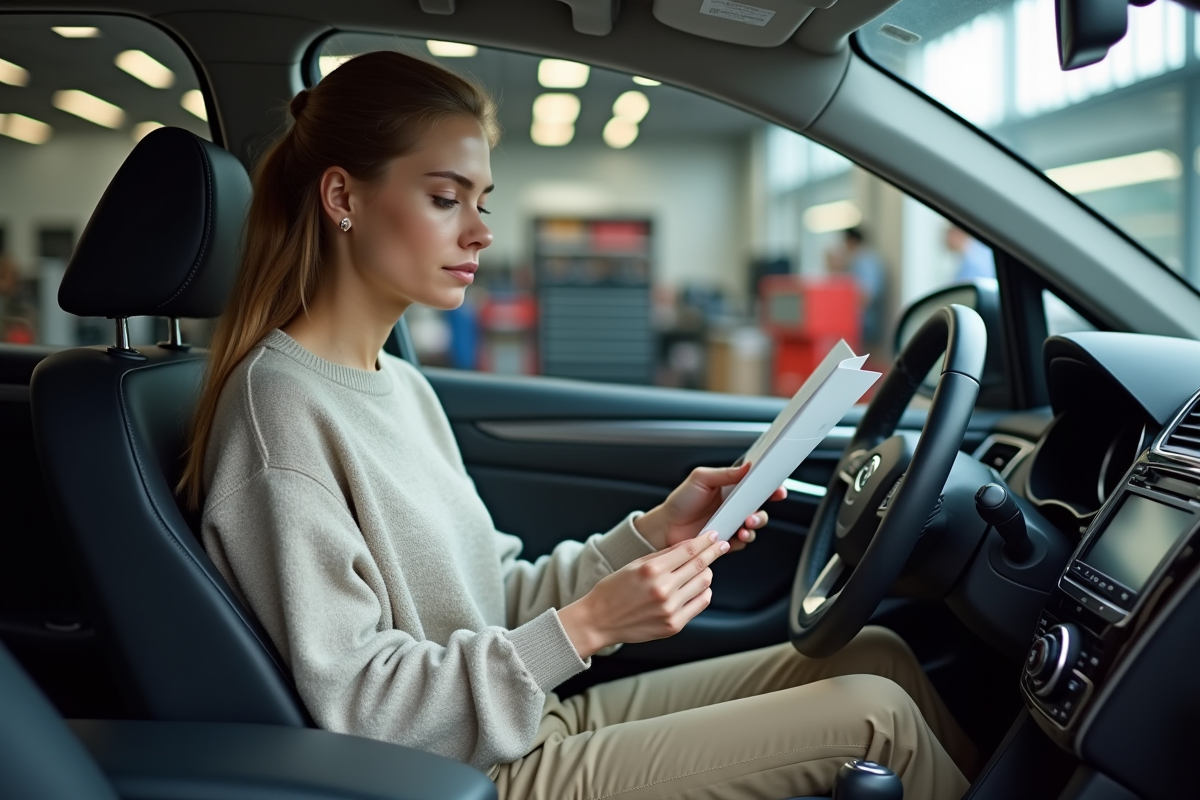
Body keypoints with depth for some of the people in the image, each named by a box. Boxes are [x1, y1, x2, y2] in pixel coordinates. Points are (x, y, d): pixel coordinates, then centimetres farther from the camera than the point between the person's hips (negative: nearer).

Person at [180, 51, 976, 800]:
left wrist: (653, 533, -1)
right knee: (876, 712, -9)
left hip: (537, 725, 8)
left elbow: (498, 603, 11)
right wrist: (585, 628, -24)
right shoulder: (282, 407, -18)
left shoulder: (402, 386, 10)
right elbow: (347, 705, -21)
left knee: (875, 654, 4)